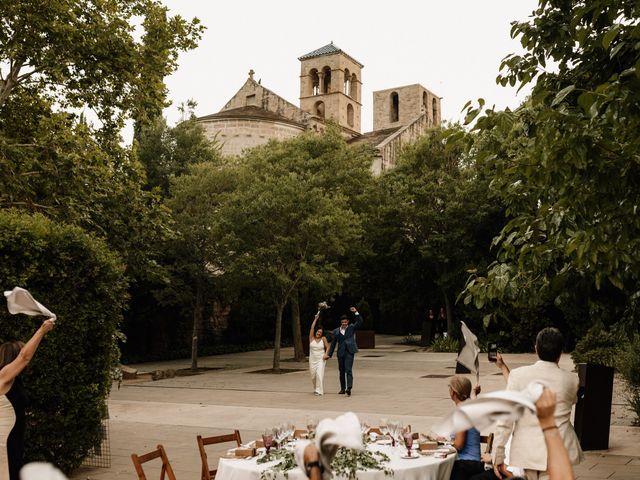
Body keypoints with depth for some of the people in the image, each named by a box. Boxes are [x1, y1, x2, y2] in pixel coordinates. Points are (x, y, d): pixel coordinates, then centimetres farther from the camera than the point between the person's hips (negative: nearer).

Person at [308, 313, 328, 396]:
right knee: (313, 375, 6)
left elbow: (327, 347, 4)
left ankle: (319, 390, -14)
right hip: (312, 359, 2)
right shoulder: (312, 338, 2)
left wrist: (326, 354, -13)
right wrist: (316, 318, -11)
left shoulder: (323, 338, 1)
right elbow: (312, 327, -7)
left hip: (321, 359, -2)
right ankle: (315, 388, 30)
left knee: (319, 374, -16)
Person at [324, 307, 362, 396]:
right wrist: (329, 354, 13)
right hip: (341, 353, 3)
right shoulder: (336, 331, 10)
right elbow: (333, 343, 14)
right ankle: (343, 389, 21)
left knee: (348, 370, -14)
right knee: (342, 371, 10)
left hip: (349, 352, -3)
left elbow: (359, 322, -7)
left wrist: (356, 312, -17)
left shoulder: (352, 328, 6)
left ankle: (349, 388, -22)